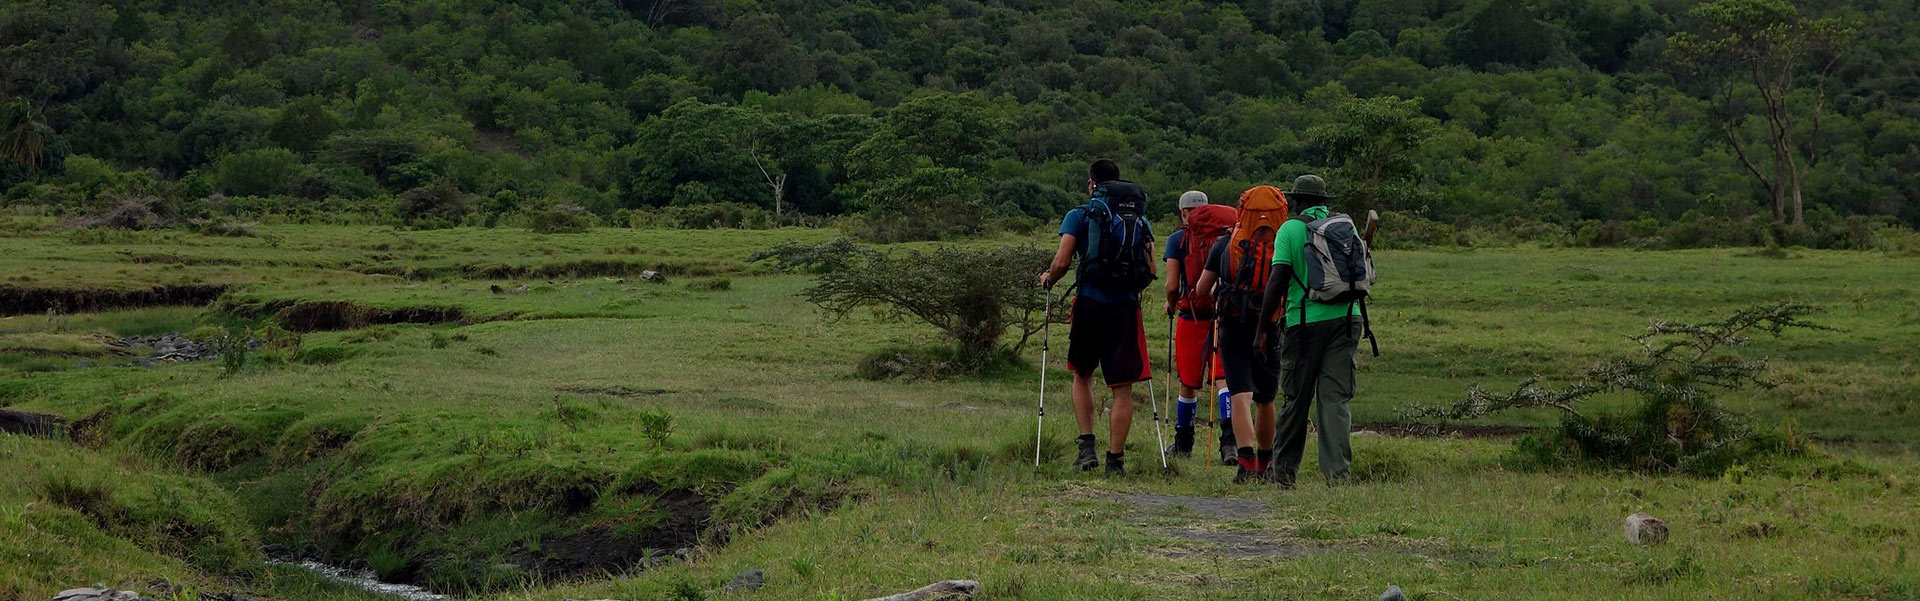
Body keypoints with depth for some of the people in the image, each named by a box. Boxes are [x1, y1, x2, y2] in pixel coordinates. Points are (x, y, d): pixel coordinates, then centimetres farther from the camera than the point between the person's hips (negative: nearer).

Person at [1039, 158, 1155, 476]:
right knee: (1122, 388, 3)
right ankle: (1115, 459, 1)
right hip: (1126, 307, 1)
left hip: (1090, 304, -1)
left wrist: (1048, 280, 13)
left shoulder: (1079, 216, 1)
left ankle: (1087, 446, 9)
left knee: (1082, 376, 19)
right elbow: (1151, 269, 6)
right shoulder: (1139, 219, 10)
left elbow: (1062, 262, -8)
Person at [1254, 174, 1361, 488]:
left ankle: (1284, 472, 17)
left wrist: (1263, 329, -5)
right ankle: (1337, 471, -8)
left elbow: (1277, 282, -9)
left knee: (1297, 398, 7)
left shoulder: (1290, 229, -3)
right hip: (1346, 319, 3)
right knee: (1335, 398, 2)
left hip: (1304, 322, -3)